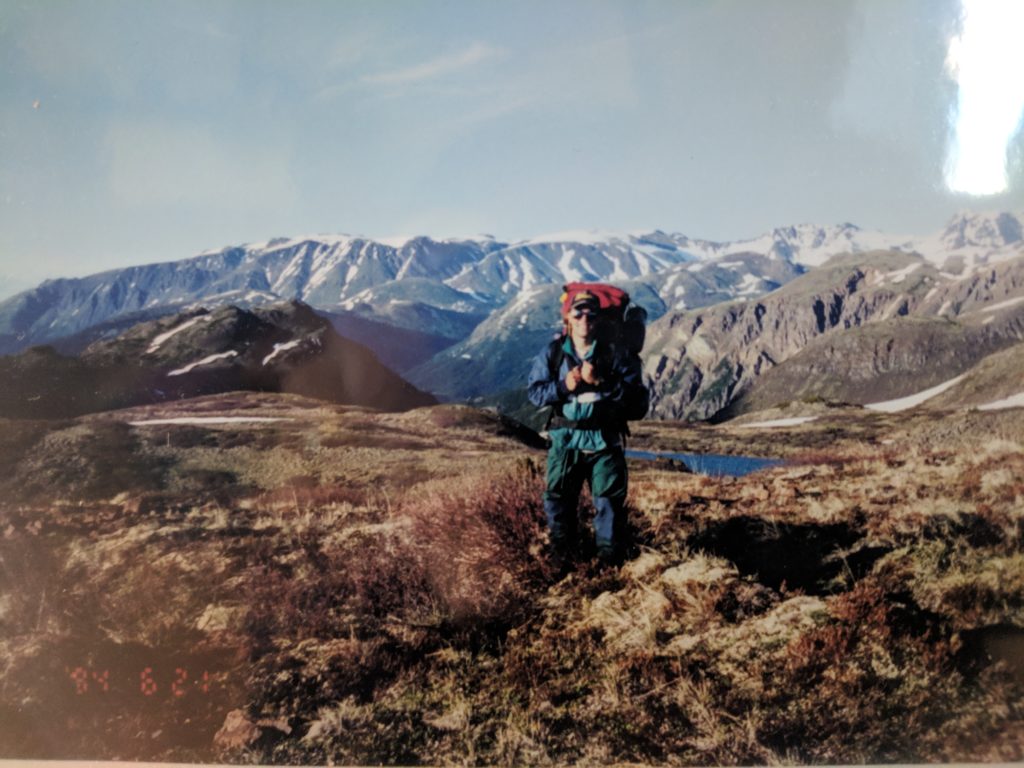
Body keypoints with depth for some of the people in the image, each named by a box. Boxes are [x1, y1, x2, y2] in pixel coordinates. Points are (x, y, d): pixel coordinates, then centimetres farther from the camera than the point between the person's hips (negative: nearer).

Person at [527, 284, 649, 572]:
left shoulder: (617, 354, -6)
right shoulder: (553, 352, 1)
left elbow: (637, 399, -14)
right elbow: (534, 391, -3)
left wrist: (602, 383, -25)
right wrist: (563, 386, -19)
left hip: (605, 442, -2)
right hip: (565, 440, 2)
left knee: (610, 502, 3)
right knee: (557, 499, 9)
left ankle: (611, 560, 18)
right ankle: (562, 557, 29)